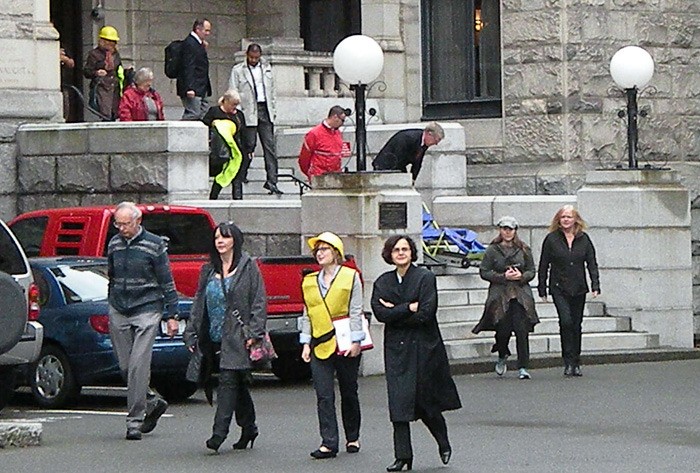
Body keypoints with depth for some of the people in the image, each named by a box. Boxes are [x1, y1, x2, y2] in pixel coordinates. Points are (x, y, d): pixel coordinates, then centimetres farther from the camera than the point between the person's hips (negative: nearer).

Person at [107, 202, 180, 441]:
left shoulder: (155, 245, -4)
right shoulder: (114, 244, 10)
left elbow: (167, 282, -1)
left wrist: (172, 315, -4)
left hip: (146, 312, -5)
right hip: (118, 313, 5)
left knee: (138, 366, -12)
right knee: (125, 366, 4)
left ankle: (135, 421, -9)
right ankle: (152, 403, 25)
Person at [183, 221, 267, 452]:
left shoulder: (248, 267, -1)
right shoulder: (208, 270, 15)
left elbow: (259, 302, -4)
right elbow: (199, 303, 18)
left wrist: (253, 332, -12)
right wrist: (192, 333, 11)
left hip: (236, 336, -6)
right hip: (212, 337, 6)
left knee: (228, 381, -14)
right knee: (238, 385, 12)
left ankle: (220, 431, -18)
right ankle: (248, 427, 23)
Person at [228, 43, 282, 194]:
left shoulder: (266, 67, 16)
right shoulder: (238, 70, 2)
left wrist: (272, 109, 14)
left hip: (265, 110, 3)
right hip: (249, 112, -3)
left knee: (270, 145, -4)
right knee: (249, 145, -3)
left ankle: (271, 180, -6)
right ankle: (242, 175, 12)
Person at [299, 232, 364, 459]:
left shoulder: (351, 277, 1)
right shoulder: (309, 282, 12)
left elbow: (355, 312, -3)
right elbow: (307, 315, 14)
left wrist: (355, 341, -9)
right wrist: (306, 343, 6)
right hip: (320, 345, 3)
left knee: (349, 393, 8)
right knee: (324, 396, -6)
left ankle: (352, 438, 23)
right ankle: (328, 443, -9)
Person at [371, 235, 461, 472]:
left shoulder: (425, 278, -4)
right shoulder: (382, 282, 8)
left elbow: (426, 313, -14)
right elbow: (380, 313, -6)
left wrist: (395, 313, -8)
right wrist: (409, 308, -14)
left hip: (424, 347, -3)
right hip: (396, 349, 3)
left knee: (425, 401, 2)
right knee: (399, 402, -6)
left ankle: (444, 443, 28)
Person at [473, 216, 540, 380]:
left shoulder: (523, 250, 9)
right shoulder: (492, 250, 2)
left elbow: (532, 271, 12)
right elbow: (484, 272, -1)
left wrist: (522, 276, -9)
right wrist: (503, 276, -12)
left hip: (521, 295, 1)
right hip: (499, 294, -1)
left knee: (521, 329, -10)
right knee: (503, 329, -3)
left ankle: (523, 367, -6)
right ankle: (502, 357, 30)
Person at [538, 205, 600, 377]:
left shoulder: (583, 239, 6)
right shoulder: (551, 239, 0)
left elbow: (592, 264, 7)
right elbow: (543, 266, 3)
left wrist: (595, 286, -4)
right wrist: (542, 290, 1)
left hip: (579, 289, 3)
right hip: (559, 289, -3)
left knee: (576, 325, 7)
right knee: (566, 321, -18)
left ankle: (575, 363, 16)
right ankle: (568, 361, -13)